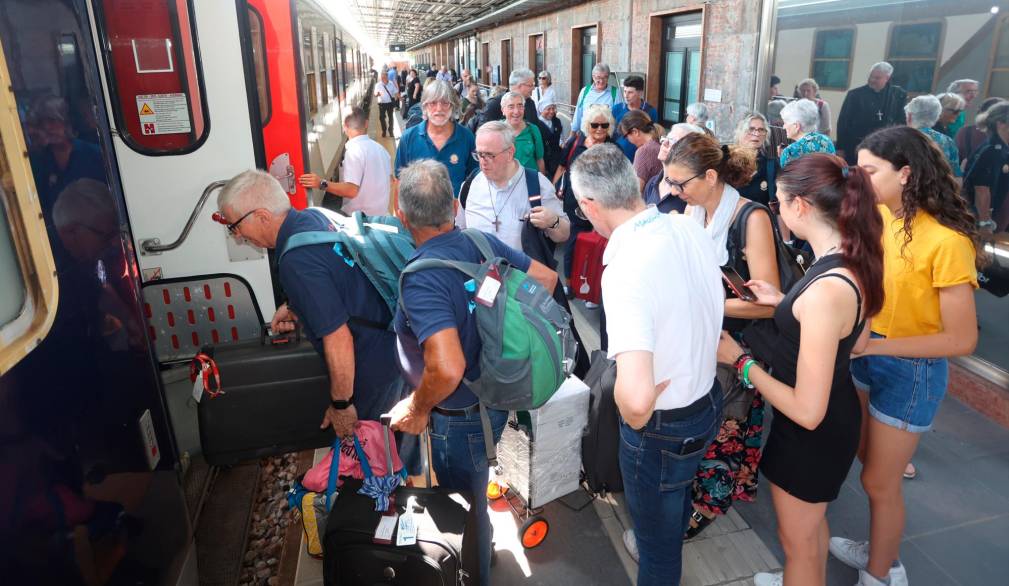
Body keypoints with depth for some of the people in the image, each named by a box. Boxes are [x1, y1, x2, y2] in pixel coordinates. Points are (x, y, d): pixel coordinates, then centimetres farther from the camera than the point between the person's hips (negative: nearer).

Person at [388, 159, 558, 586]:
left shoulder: (420, 277, -31)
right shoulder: (484, 243, -8)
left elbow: (447, 367, -40)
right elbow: (546, 278, 5)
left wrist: (417, 409, -21)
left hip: (459, 418, -8)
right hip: (496, 398, 8)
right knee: (471, 495, 32)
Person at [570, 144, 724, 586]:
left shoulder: (624, 271, -35)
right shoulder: (688, 226, -9)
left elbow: (637, 396, -42)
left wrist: (635, 420, -22)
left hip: (663, 427, -9)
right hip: (708, 399, 9)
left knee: (656, 537, 19)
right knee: (675, 497, 37)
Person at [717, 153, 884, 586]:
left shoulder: (826, 289, -35)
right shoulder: (854, 264, -7)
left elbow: (807, 411, -32)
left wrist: (740, 361, -21)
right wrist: (786, 304, 6)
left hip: (812, 434, -9)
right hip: (837, 414, 9)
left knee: (797, 541, 19)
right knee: (812, 522, 34)